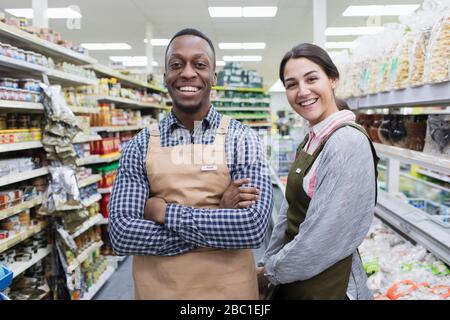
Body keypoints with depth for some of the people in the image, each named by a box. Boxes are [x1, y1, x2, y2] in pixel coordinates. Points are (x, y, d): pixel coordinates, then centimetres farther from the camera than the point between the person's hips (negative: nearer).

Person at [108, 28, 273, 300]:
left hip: (228, 289, -1)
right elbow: (122, 234, -12)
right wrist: (220, 219, -19)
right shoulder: (141, 145, -4)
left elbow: (253, 227, -18)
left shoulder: (241, 138, -9)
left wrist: (164, 211, -17)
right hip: (155, 288, 1)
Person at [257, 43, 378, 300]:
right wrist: (268, 263, 8)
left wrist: (271, 272, -10)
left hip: (328, 283, -7)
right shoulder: (311, 140, 5)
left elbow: (325, 237, -23)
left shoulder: (349, 143, -22)